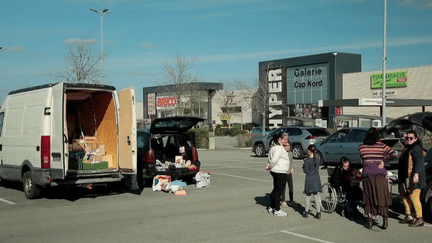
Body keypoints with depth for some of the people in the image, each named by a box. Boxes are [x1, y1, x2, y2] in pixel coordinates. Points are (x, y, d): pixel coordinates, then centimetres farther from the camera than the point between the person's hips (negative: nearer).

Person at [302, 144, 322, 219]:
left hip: (309, 179, -5)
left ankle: (306, 212, 15)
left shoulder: (307, 160, -16)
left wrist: (304, 166, 3)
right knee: (316, 196, 8)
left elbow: (306, 171, -14)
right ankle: (318, 213, 6)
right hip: (317, 179, 5)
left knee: (308, 196, 7)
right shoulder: (317, 159, 2)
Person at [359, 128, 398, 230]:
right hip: (380, 174, -1)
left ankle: (369, 222, 9)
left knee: (368, 198, 9)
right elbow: (394, 155, -12)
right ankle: (385, 221, 8)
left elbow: (362, 160, 8)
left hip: (367, 174, 1)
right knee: (382, 197, 7)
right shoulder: (382, 146, -1)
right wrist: (383, 161, -4)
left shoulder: (361, 147, 2)